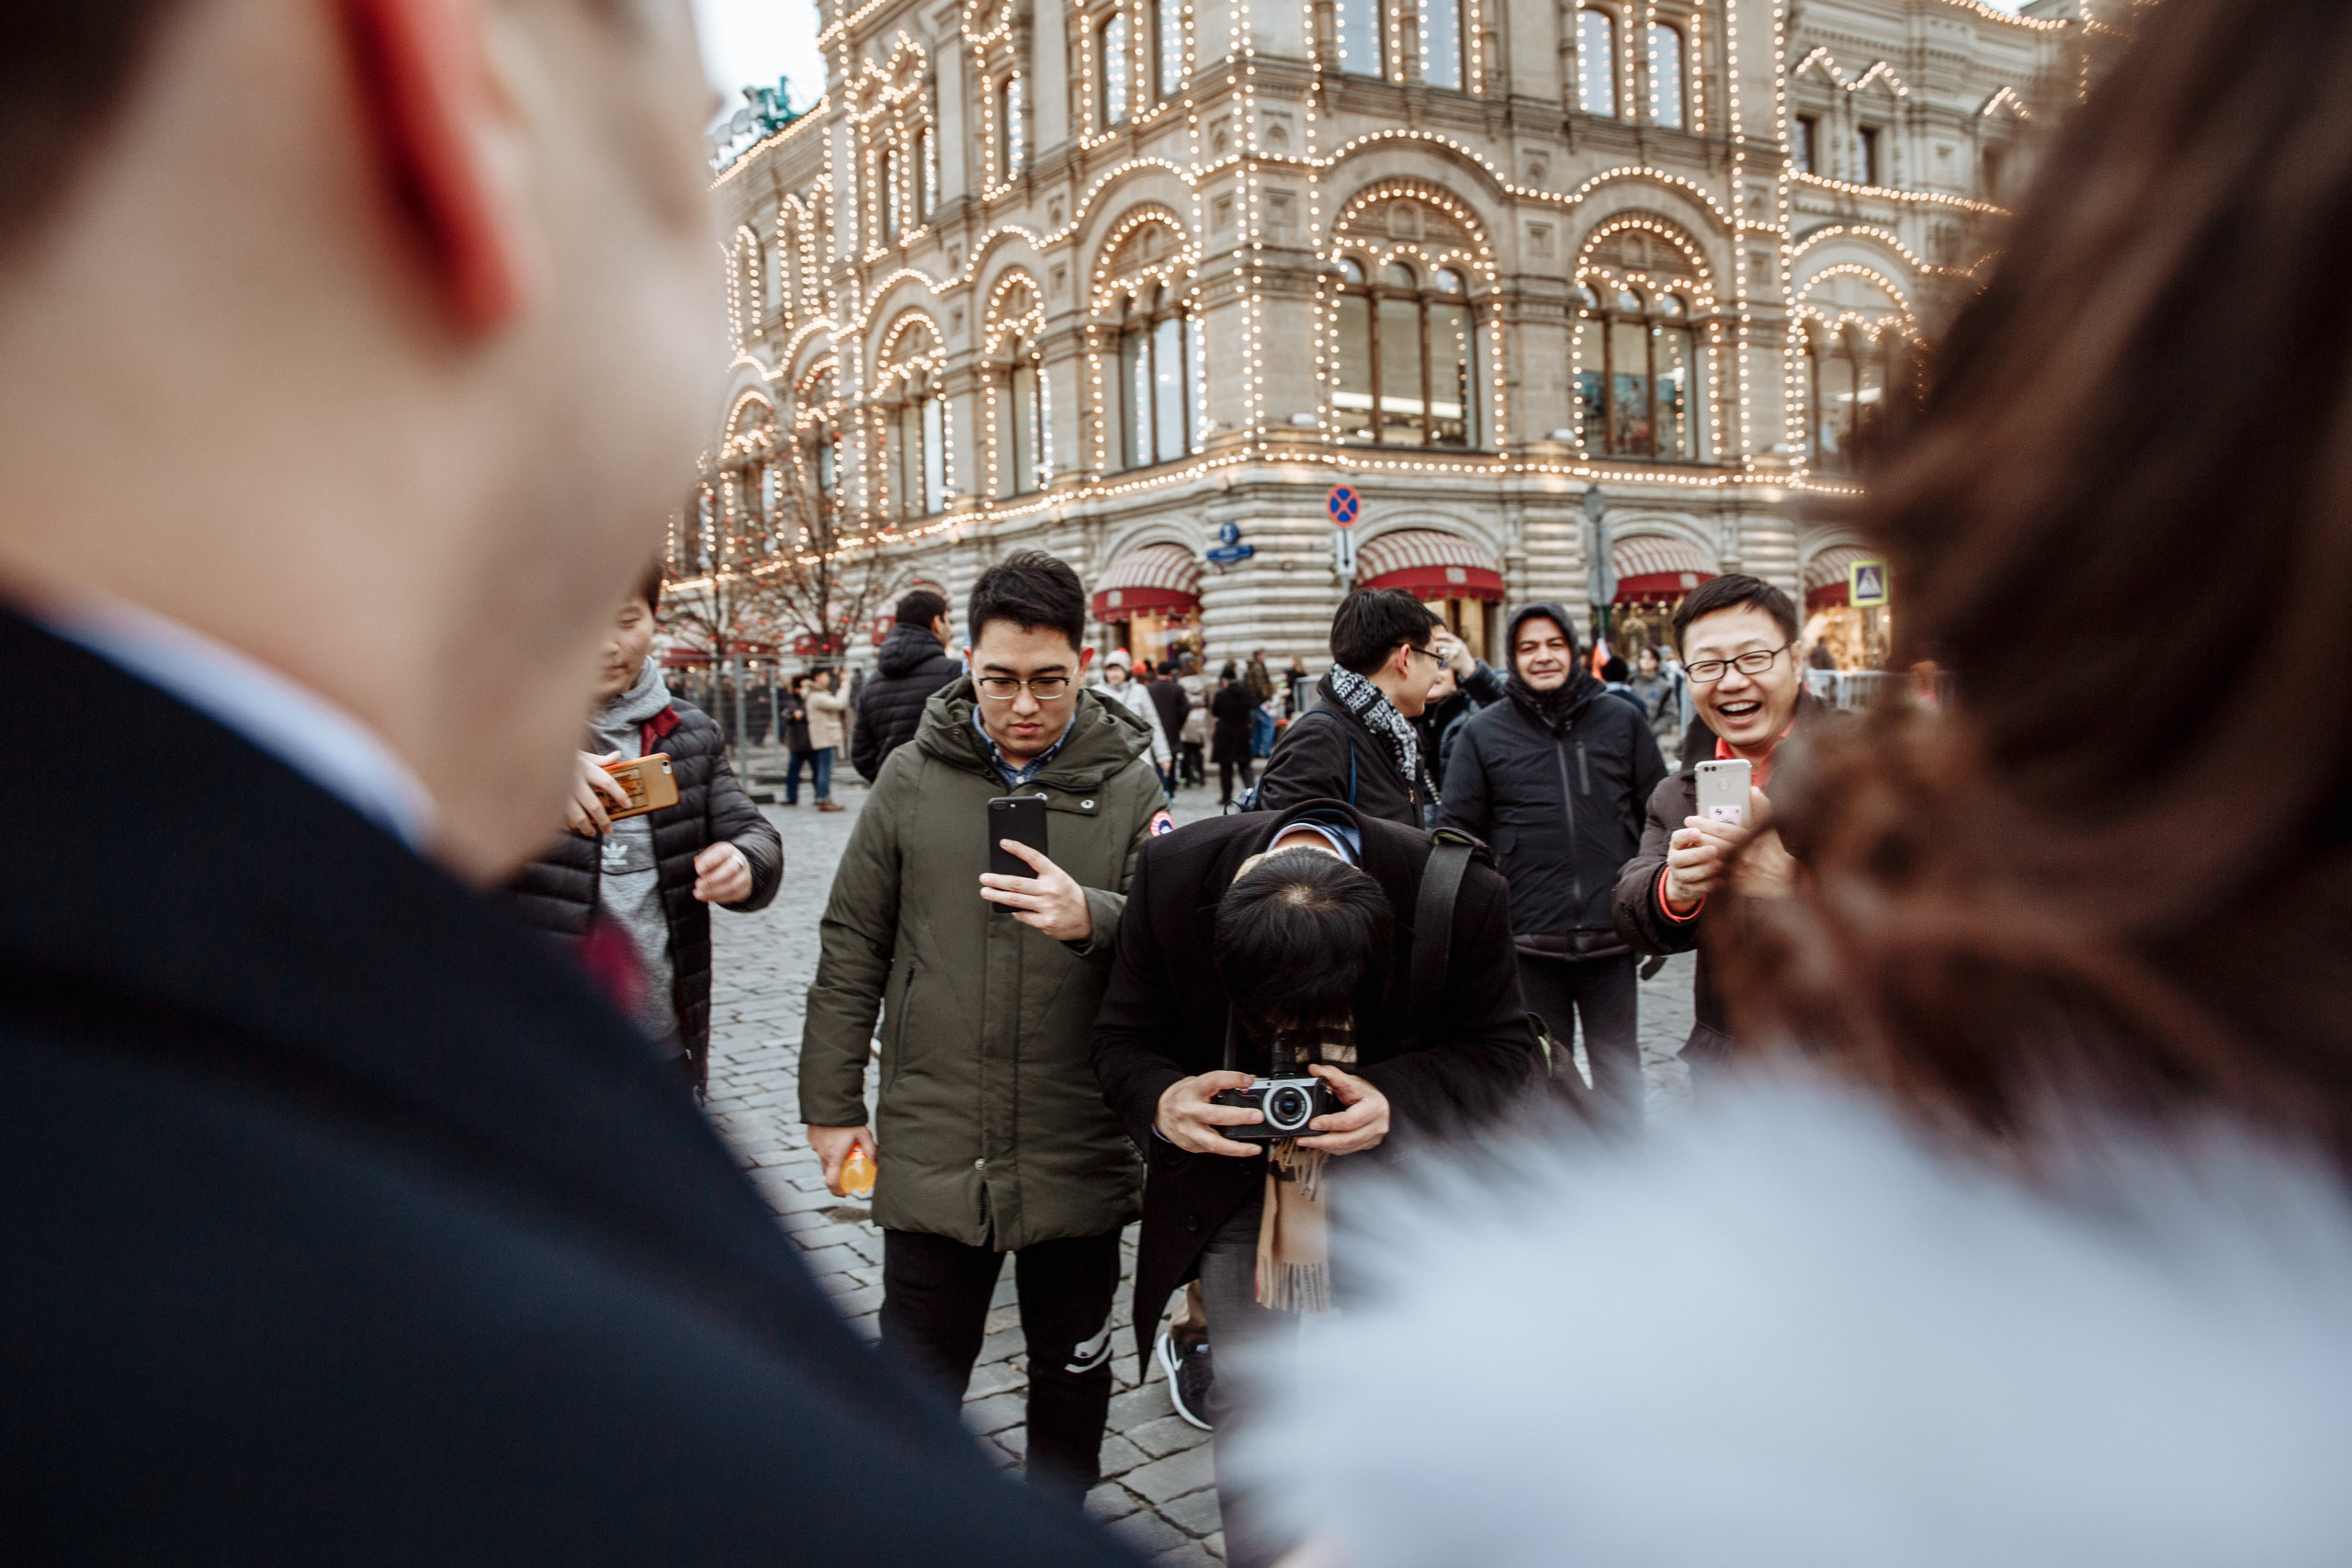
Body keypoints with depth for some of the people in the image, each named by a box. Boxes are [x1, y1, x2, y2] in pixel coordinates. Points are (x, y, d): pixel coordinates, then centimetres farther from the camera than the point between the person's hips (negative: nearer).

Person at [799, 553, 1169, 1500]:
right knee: (915, 1383, 9)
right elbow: (851, 950, 5)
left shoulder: (1127, 784, -1)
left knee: (1072, 1370, 19)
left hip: (1080, 1154, 1)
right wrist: (831, 1104, 5)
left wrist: (1092, 918, -29)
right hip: (931, 1149, 0)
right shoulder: (913, 777, 1)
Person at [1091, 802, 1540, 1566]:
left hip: (1396, 1178, 0)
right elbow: (1124, 1039, -11)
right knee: (1250, 1411, 5)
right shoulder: (1171, 874, -23)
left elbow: (1502, 1053, -14)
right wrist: (1162, 1101, -35)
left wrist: (1396, 1103, -33)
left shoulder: (1463, 894, -27)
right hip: (1234, 1178, 1)